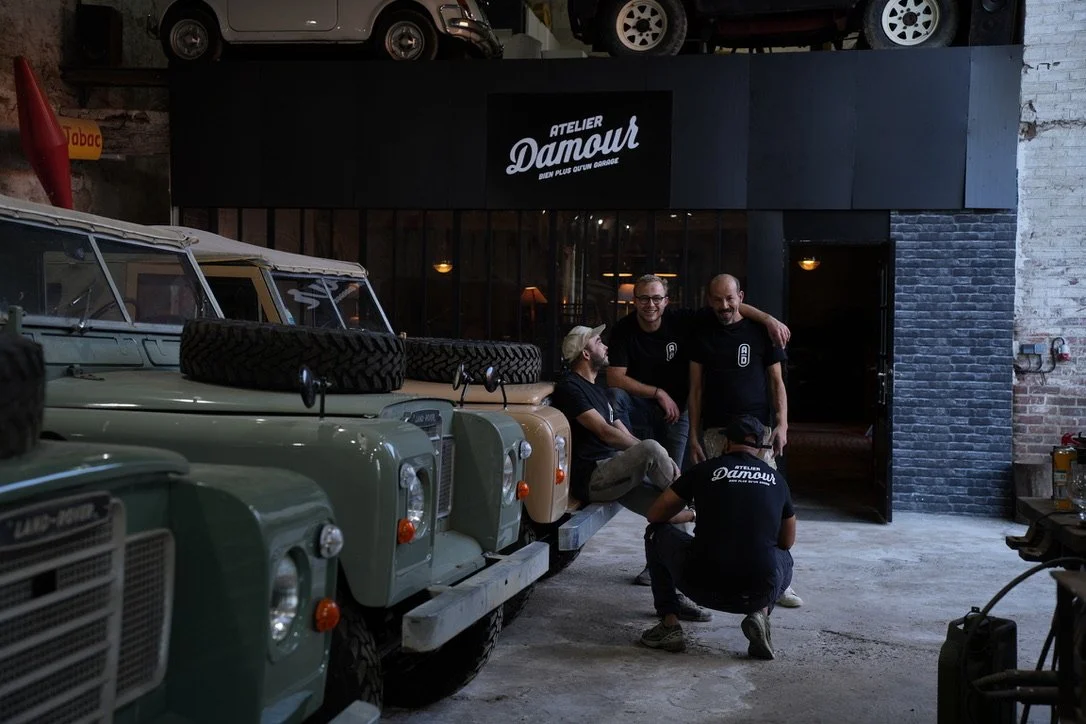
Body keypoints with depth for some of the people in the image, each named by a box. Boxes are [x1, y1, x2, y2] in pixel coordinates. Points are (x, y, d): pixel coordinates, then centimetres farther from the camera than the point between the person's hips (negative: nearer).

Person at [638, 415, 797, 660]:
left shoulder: (705, 470, 7)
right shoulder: (777, 480, 14)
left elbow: (654, 515, 16)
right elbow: (787, 541, 28)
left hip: (704, 587, -2)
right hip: (760, 592, 2)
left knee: (657, 534, 25)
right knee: (783, 557, 37)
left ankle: (669, 624, 17)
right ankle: (760, 614, 8)